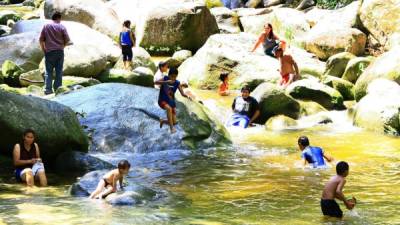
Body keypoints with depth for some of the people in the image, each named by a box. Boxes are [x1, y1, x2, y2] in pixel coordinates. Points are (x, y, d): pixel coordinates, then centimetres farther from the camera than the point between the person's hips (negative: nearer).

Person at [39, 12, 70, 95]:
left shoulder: (46, 27, 4)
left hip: (49, 52, 1)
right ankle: (57, 89, 7)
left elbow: (41, 40, 2)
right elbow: (67, 40, -3)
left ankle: (48, 90, -6)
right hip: (59, 51, 0)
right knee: (59, 71, 6)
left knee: (48, 72, 2)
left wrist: (43, 50, 13)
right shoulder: (62, 27, -1)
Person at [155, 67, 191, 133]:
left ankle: (163, 121, 29)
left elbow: (182, 93, -11)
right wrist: (166, 82, -39)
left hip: (171, 102, 3)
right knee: (169, 108, -38)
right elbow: (156, 82, -26)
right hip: (162, 101, -3)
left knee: (174, 122, -3)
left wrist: (187, 96, -33)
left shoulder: (177, 83, -6)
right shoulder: (165, 79, -10)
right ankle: (172, 128, -32)